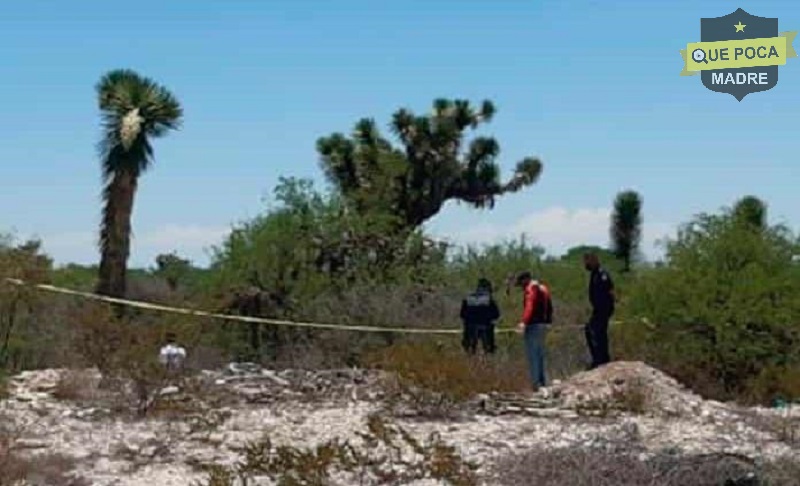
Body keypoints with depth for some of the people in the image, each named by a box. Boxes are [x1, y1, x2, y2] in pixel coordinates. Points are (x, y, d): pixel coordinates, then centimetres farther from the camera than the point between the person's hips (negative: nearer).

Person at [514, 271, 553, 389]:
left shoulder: (531, 289, -11)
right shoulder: (543, 288, 18)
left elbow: (529, 307, -25)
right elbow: (549, 307, 24)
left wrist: (524, 322, -36)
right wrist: (547, 321, 31)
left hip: (533, 325, -9)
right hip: (543, 324, 9)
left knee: (532, 355, -8)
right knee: (540, 355, 15)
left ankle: (536, 383, -11)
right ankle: (543, 382, 17)